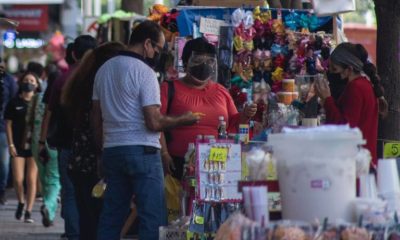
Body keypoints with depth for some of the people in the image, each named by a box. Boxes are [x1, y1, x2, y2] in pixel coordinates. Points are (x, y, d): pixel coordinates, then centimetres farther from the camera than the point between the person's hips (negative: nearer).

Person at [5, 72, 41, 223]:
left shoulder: (39, 103, 4)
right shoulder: (14, 103, 3)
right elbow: (8, 124, 4)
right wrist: (11, 145, -2)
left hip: (34, 146, 0)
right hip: (18, 146, 0)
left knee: (32, 180, -4)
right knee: (18, 179, -3)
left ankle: (28, 212, 2)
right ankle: (21, 203, 25)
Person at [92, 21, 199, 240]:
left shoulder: (104, 69, 11)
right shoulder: (144, 72, -11)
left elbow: (96, 116, 16)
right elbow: (154, 123, -16)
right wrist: (183, 120, -2)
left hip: (112, 150, 7)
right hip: (142, 151, -7)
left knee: (111, 215, 10)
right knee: (153, 217, -5)